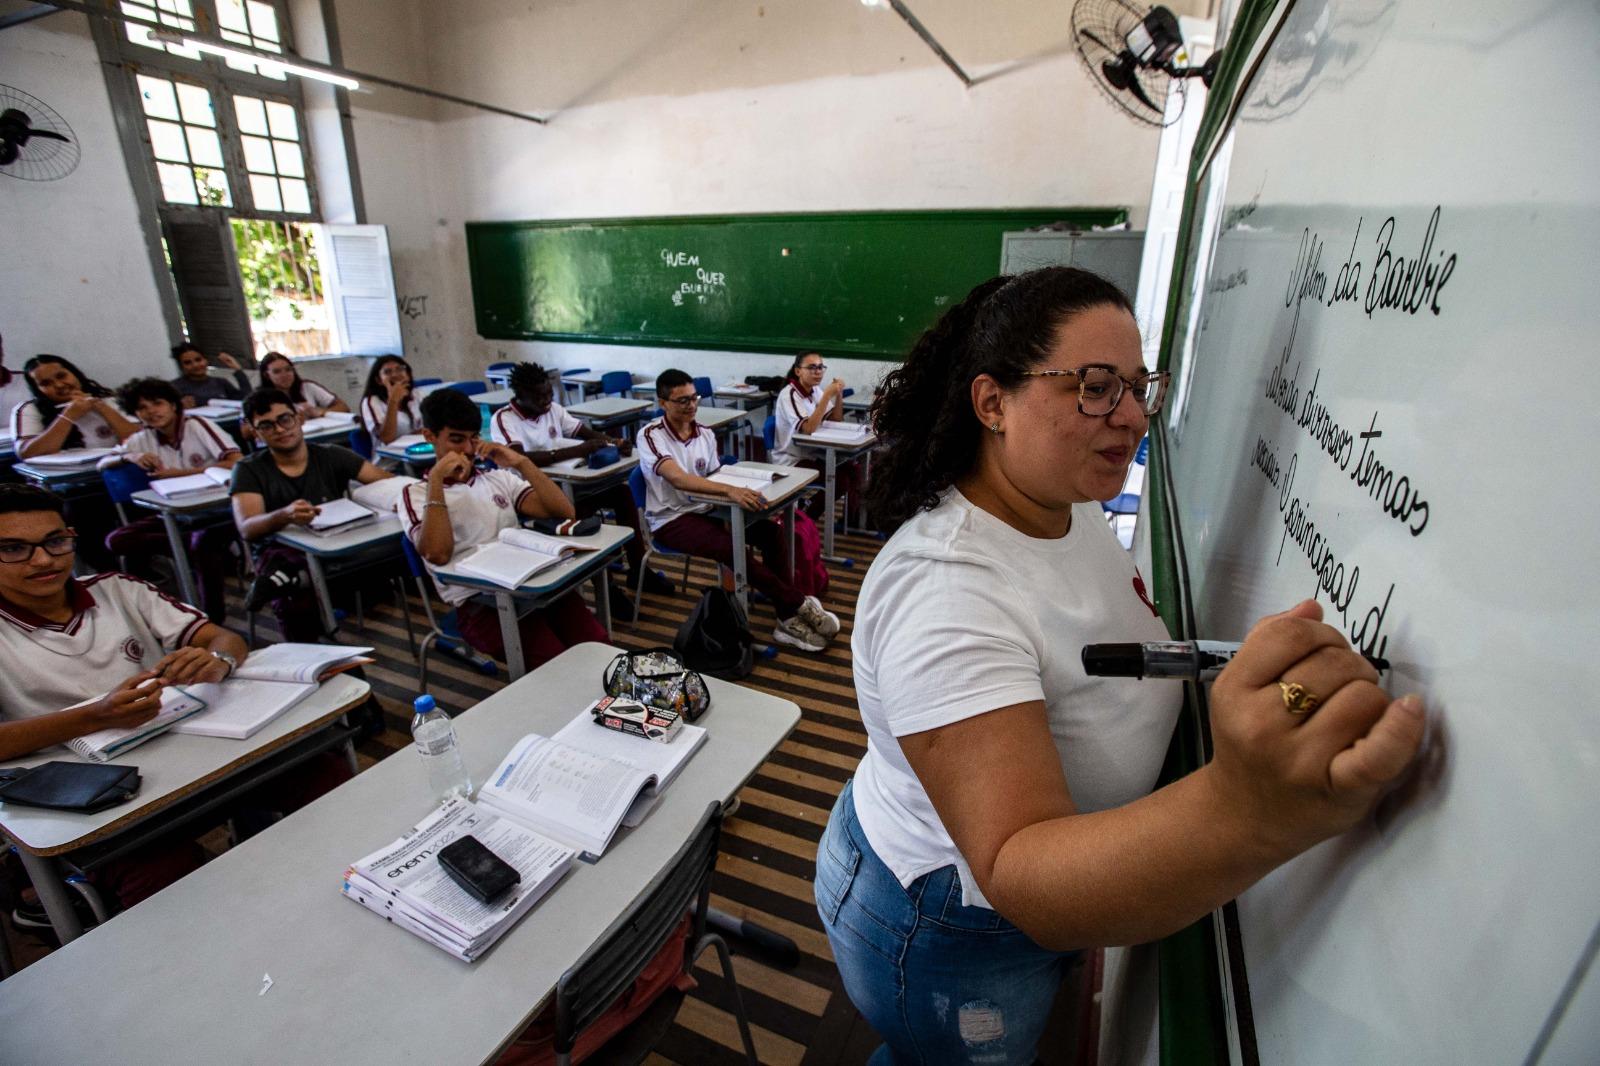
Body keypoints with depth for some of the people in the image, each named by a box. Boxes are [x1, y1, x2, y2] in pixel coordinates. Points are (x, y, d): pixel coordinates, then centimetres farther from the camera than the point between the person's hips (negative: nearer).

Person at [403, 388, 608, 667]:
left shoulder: (499, 478, 20)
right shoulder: (416, 494, 10)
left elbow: (564, 512, 6)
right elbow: (438, 554, -11)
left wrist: (521, 462, -1)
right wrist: (435, 479, -9)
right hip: (478, 603, -3)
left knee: (598, 648, -22)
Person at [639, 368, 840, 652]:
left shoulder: (705, 434, 5)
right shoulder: (650, 435, -14)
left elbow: (714, 479, 10)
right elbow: (677, 478, -31)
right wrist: (730, 490, -44)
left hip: (705, 509, 6)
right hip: (671, 520, -6)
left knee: (770, 531, -16)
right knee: (734, 549, -31)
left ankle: (787, 617, -13)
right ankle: (800, 605, -16)